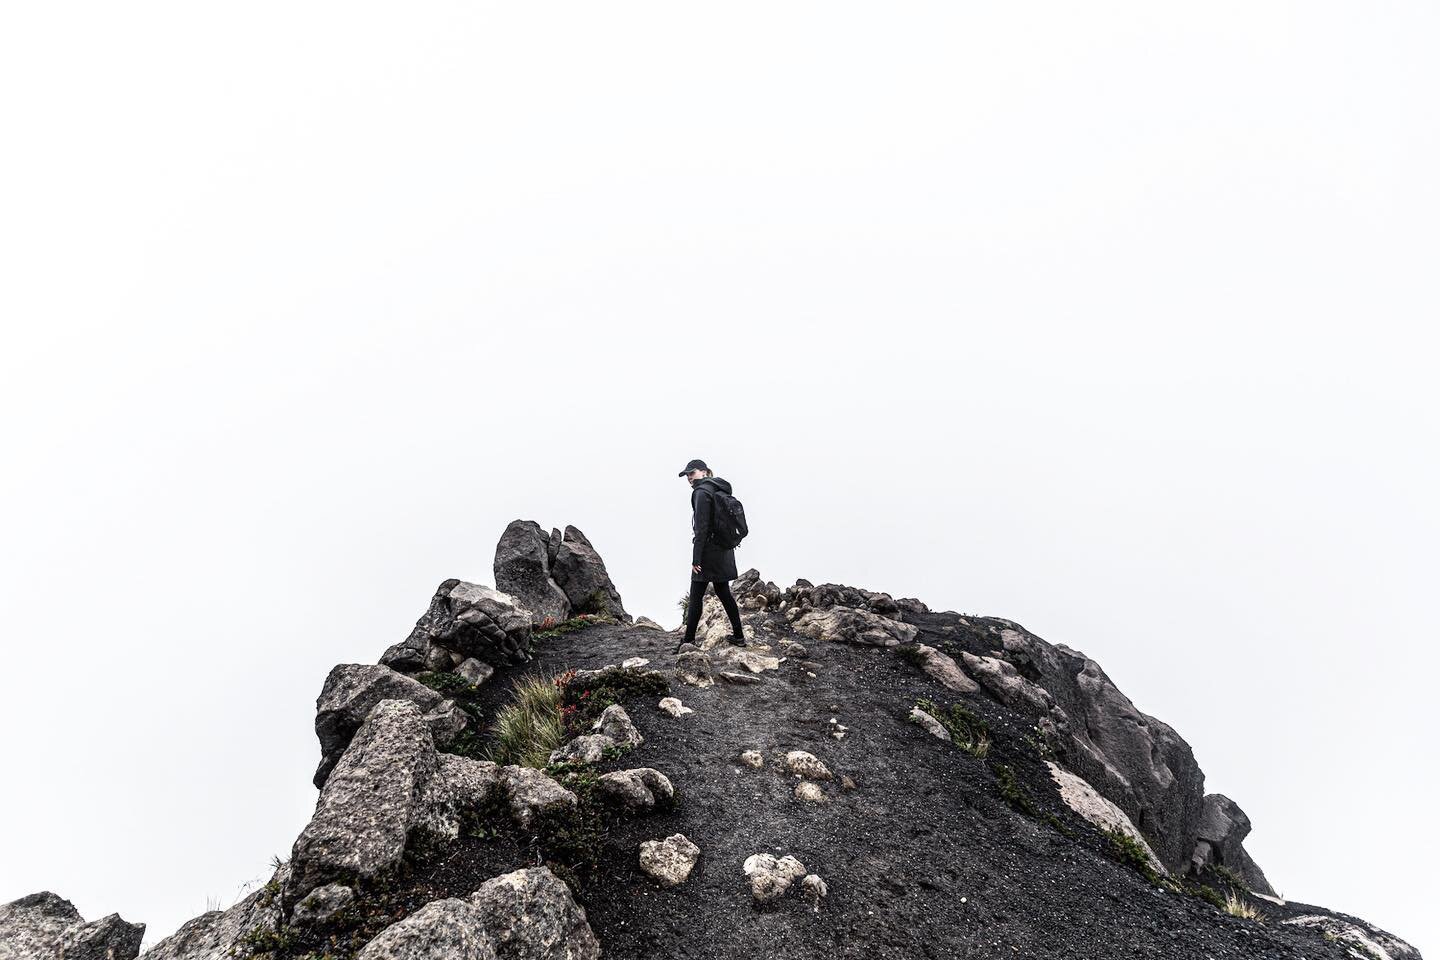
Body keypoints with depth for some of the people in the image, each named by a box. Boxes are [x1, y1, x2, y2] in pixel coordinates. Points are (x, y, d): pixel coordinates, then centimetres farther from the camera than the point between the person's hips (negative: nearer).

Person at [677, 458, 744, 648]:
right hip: (724, 550, 9)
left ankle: (689, 640, 1)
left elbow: (702, 527, -19)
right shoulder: (720, 490, 14)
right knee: (723, 592, 16)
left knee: (696, 596, -2)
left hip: (708, 550, -9)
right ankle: (738, 635, 19)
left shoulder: (702, 492, -14)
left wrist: (696, 558, -19)